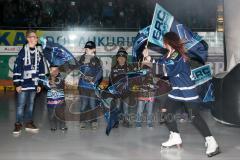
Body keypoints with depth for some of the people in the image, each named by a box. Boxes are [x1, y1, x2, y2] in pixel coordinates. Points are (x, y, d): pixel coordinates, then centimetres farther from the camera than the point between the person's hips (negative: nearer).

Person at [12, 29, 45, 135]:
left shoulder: (38, 53, 10)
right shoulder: (23, 52, -6)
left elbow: (41, 69, 13)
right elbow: (17, 68, -8)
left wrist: (40, 83, 10)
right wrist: (17, 84, -11)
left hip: (33, 84, 5)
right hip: (23, 83, -5)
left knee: (30, 104, 12)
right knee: (21, 105, -1)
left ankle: (29, 123, 22)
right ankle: (18, 124, 8)